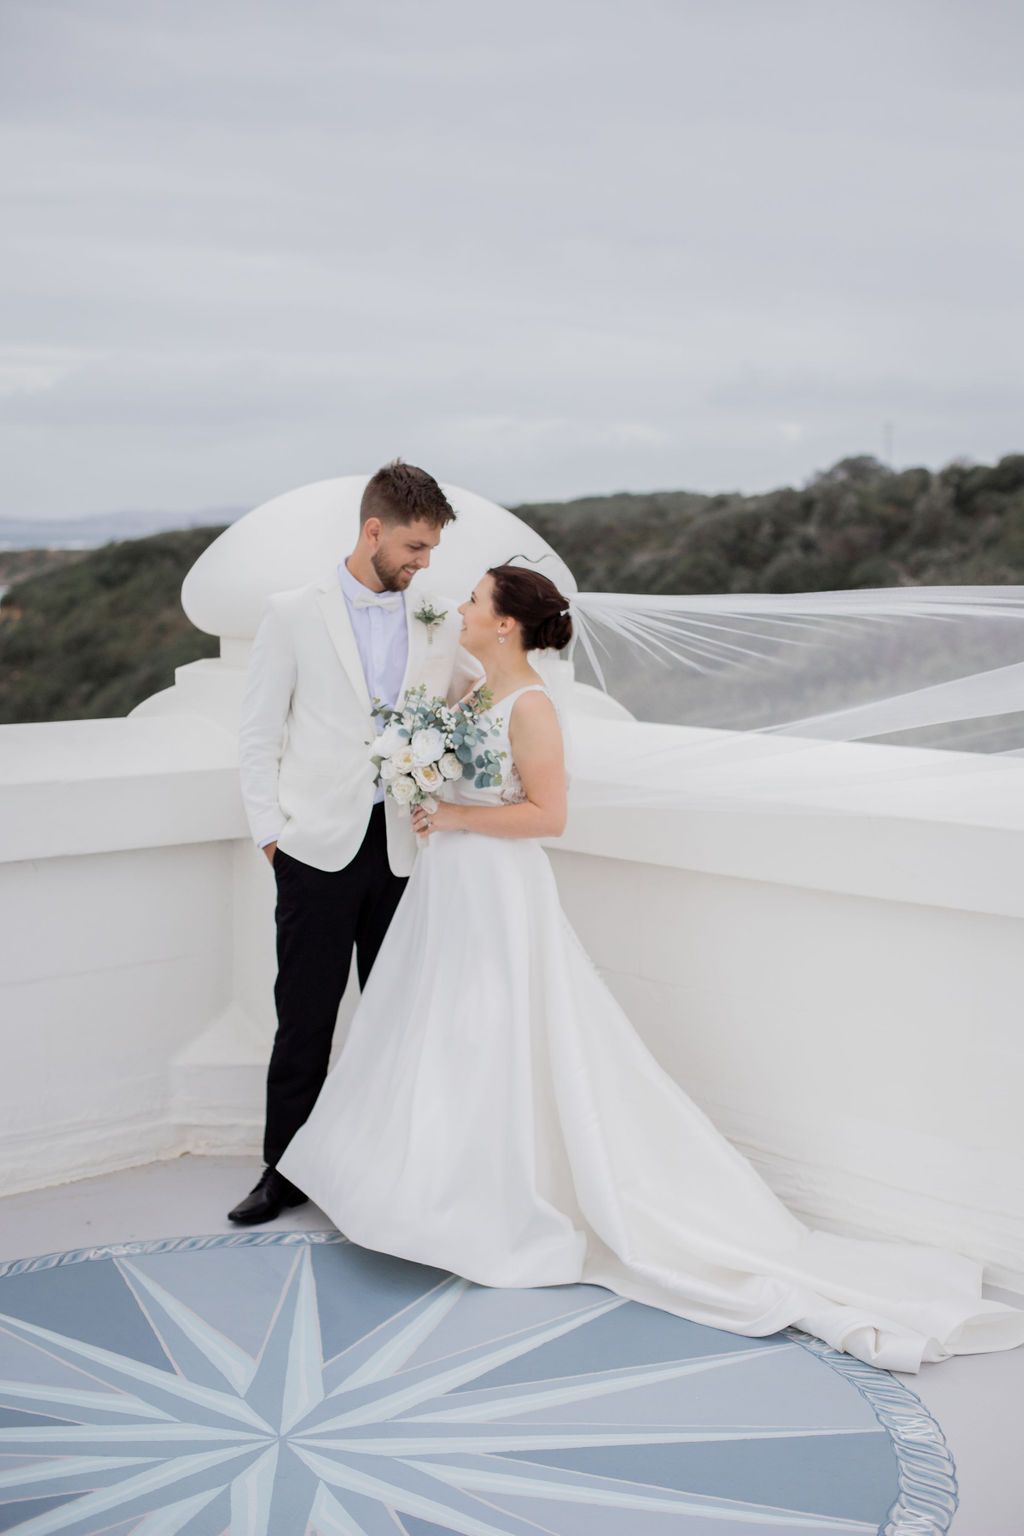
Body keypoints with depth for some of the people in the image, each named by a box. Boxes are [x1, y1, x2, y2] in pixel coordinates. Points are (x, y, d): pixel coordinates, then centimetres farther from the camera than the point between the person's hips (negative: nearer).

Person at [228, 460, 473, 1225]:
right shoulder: (294, 615, 0)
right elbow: (260, 736, 3)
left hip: (406, 846, 3)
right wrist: (271, 832, -2)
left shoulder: (441, 623, 6)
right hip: (320, 846, -2)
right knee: (306, 1014, 4)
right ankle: (287, 1170, 17)